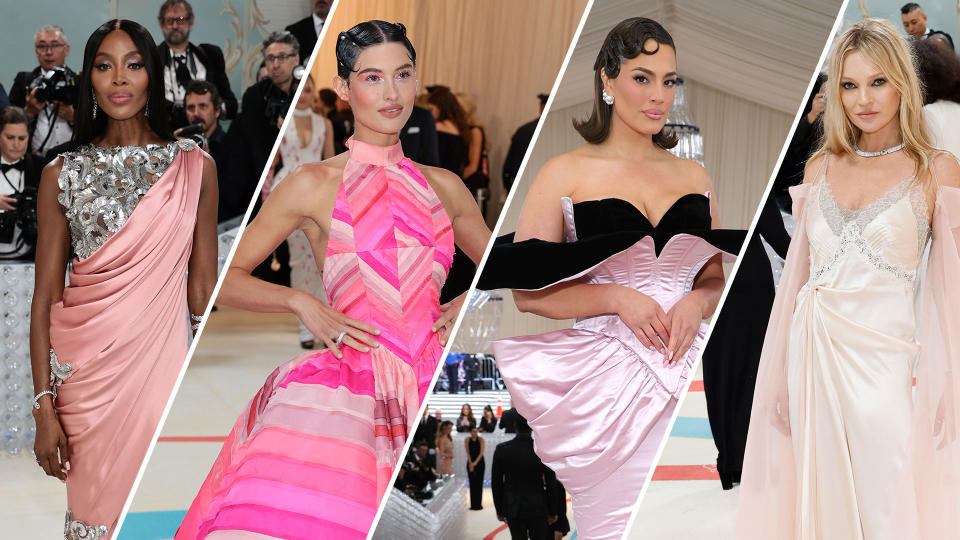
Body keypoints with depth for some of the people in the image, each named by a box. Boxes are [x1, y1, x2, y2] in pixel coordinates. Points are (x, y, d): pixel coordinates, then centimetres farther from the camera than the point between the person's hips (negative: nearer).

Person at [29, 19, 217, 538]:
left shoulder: (194, 168, 2)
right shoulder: (63, 174, 3)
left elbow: (203, 286, 4)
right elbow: (45, 297, 2)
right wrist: (44, 406, -4)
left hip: (165, 360, 0)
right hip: (87, 373, 0)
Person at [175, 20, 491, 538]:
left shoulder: (443, 186, 17)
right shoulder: (314, 184, 7)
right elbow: (224, 278, 9)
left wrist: (474, 301, 9)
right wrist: (300, 301, -7)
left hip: (431, 388, 4)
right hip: (352, 376, -3)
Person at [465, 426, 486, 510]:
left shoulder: (480, 439, -4)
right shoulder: (467, 440, 0)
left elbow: (481, 452, -11)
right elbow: (468, 453, -3)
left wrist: (475, 462, -20)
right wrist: (470, 464, -13)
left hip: (480, 463, -1)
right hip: (470, 463, 1)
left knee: (479, 484, -2)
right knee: (472, 484, 0)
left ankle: (479, 504, 2)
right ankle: (473, 504, 4)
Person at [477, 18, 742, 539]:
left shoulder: (693, 175, 14)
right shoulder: (567, 174, 2)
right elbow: (528, 290, -3)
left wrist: (695, 304, -3)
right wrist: (618, 298, -13)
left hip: (690, 366, 4)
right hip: (608, 374, -3)